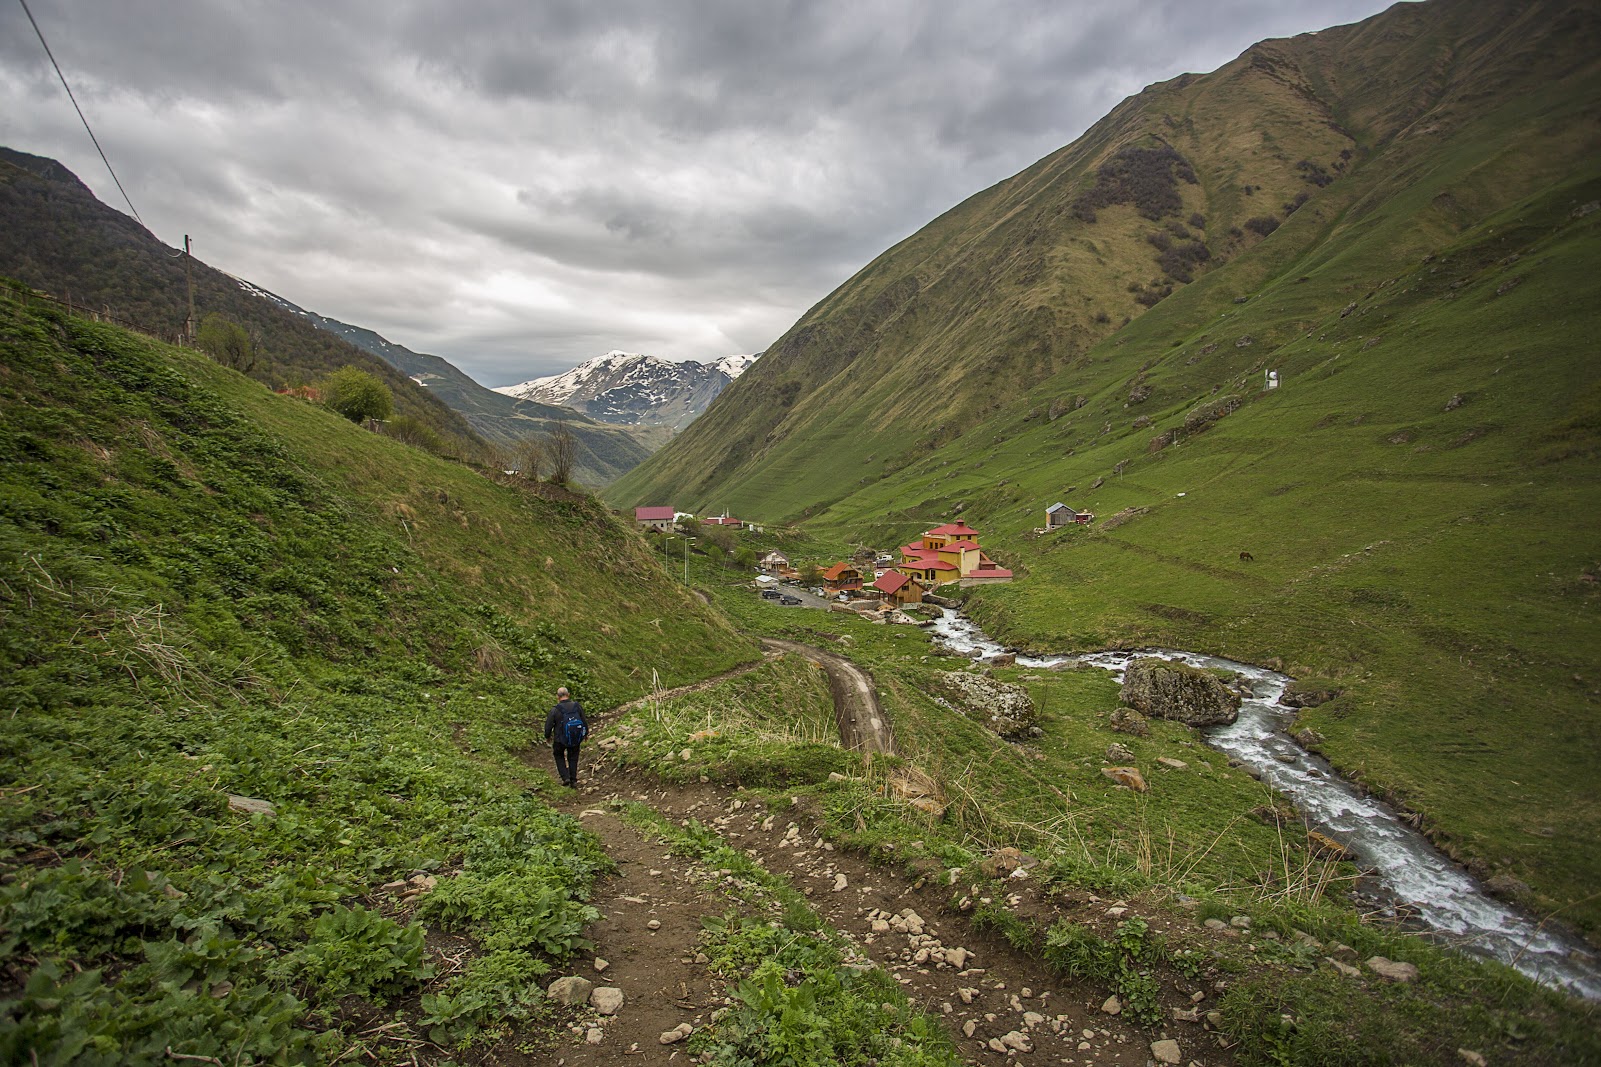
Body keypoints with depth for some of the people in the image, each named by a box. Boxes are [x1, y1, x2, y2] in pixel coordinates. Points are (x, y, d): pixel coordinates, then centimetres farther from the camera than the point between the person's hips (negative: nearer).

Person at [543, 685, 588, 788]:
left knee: (559, 756, 25)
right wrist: (586, 733, 16)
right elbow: (584, 721, -3)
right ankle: (573, 781, 25)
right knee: (573, 758, 22)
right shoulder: (577, 706, -13)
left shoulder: (555, 710, -19)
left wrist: (547, 736, 12)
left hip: (560, 739, -2)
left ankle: (565, 777, 15)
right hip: (576, 738, 2)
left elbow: (548, 726, -10)